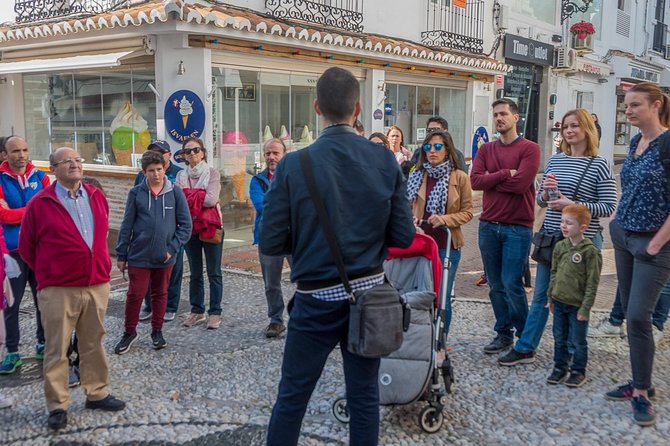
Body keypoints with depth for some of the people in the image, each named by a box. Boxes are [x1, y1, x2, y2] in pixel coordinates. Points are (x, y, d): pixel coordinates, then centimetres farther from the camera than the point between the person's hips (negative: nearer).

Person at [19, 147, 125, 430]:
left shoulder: (96, 197, 7)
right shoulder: (40, 204, -6)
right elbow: (26, 245, 3)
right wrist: (47, 273, 7)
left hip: (97, 286, 4)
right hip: (58, 290, -4)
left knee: (93, 343, 14)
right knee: (57, 349, 3)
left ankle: (97, 394, 28)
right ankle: (58, 406, 14)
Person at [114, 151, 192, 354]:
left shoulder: (175, 192, -3)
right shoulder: (136, 193, -3)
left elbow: (186, 224, 0)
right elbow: (127, 225, 2)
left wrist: (173, 248, -8)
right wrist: (121, 254, 3)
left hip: (164, 256, 1)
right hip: (139, 255, -1)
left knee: (160, 294, 14)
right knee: (135, 294, 3)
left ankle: (157, 331, 30)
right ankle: (129, 332, 22)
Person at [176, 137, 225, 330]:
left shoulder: (212, 173, -6)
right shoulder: (181, 176, 7)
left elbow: (211, 200, -19)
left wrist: (188, 196, -12)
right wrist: (199, 196, -15)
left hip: (211, 227, -4)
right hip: (190, 227, 4)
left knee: (214, 273, 3)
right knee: (195, 273, 13)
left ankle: (215, 312, 11)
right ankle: (197, 310, 23)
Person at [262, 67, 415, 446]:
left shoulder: (294, 165, -12)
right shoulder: (385, 160, -6)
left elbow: (271, 243, -10)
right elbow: (403, 236, -3)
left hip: (318, 298, -2)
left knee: (292, 397, 12)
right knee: (365, 397, 15)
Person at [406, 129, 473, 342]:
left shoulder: (460, 177, -3)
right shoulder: (417, 175, 5)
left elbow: (467, 212, -1)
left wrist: (445, 219, -17)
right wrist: (410, 220, -12)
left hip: (447, 245, -2)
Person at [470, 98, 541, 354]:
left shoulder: (529, 149, -4)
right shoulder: (486, 150, 11)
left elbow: (521, 183, -17)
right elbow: (475, 180, -3)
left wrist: (490, 179, -7)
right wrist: (505, 174, -13)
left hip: (517, 228, -5)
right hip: (488, 226, 5)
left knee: (511, 284, -5)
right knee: (495, 285, 9)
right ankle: (504, 334, 22)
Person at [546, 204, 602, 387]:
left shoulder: (590, 251, -15)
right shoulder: (560, 246, 2)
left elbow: (592, 283, -13)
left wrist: (585, 308, -13)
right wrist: (550, 297, 11)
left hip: (577, 305, -5)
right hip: (559, 302, 5)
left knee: (578, 341, 7)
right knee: (559, 338, 15)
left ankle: (578, 371, 22)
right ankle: (560, 368, 28)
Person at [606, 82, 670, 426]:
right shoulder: (636, 142, 8)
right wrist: (617, 221, 13)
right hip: (624, 237, 8)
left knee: (638, 317, -7)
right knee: (630, 314, 11)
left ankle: (642, 394, 6)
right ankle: (640, 381, 23)